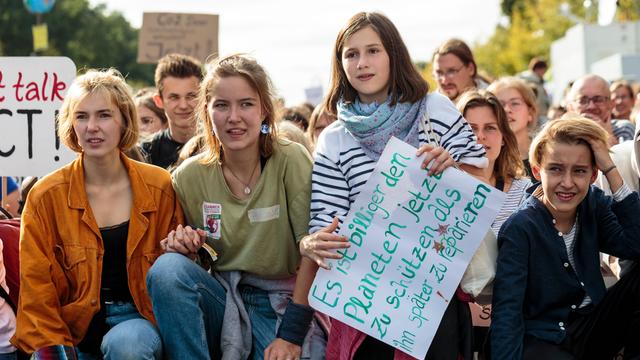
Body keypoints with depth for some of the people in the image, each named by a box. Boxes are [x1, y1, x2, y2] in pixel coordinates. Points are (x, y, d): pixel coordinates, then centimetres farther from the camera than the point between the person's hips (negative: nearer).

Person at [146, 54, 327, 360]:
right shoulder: (189, 176, -1)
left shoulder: (291, 161, -11)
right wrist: (185, 247, -13)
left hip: (282, 306, -3)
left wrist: (291, 334, -16)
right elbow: (197, 266, 10)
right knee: (168, 268, -24)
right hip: (222, 298, 4)